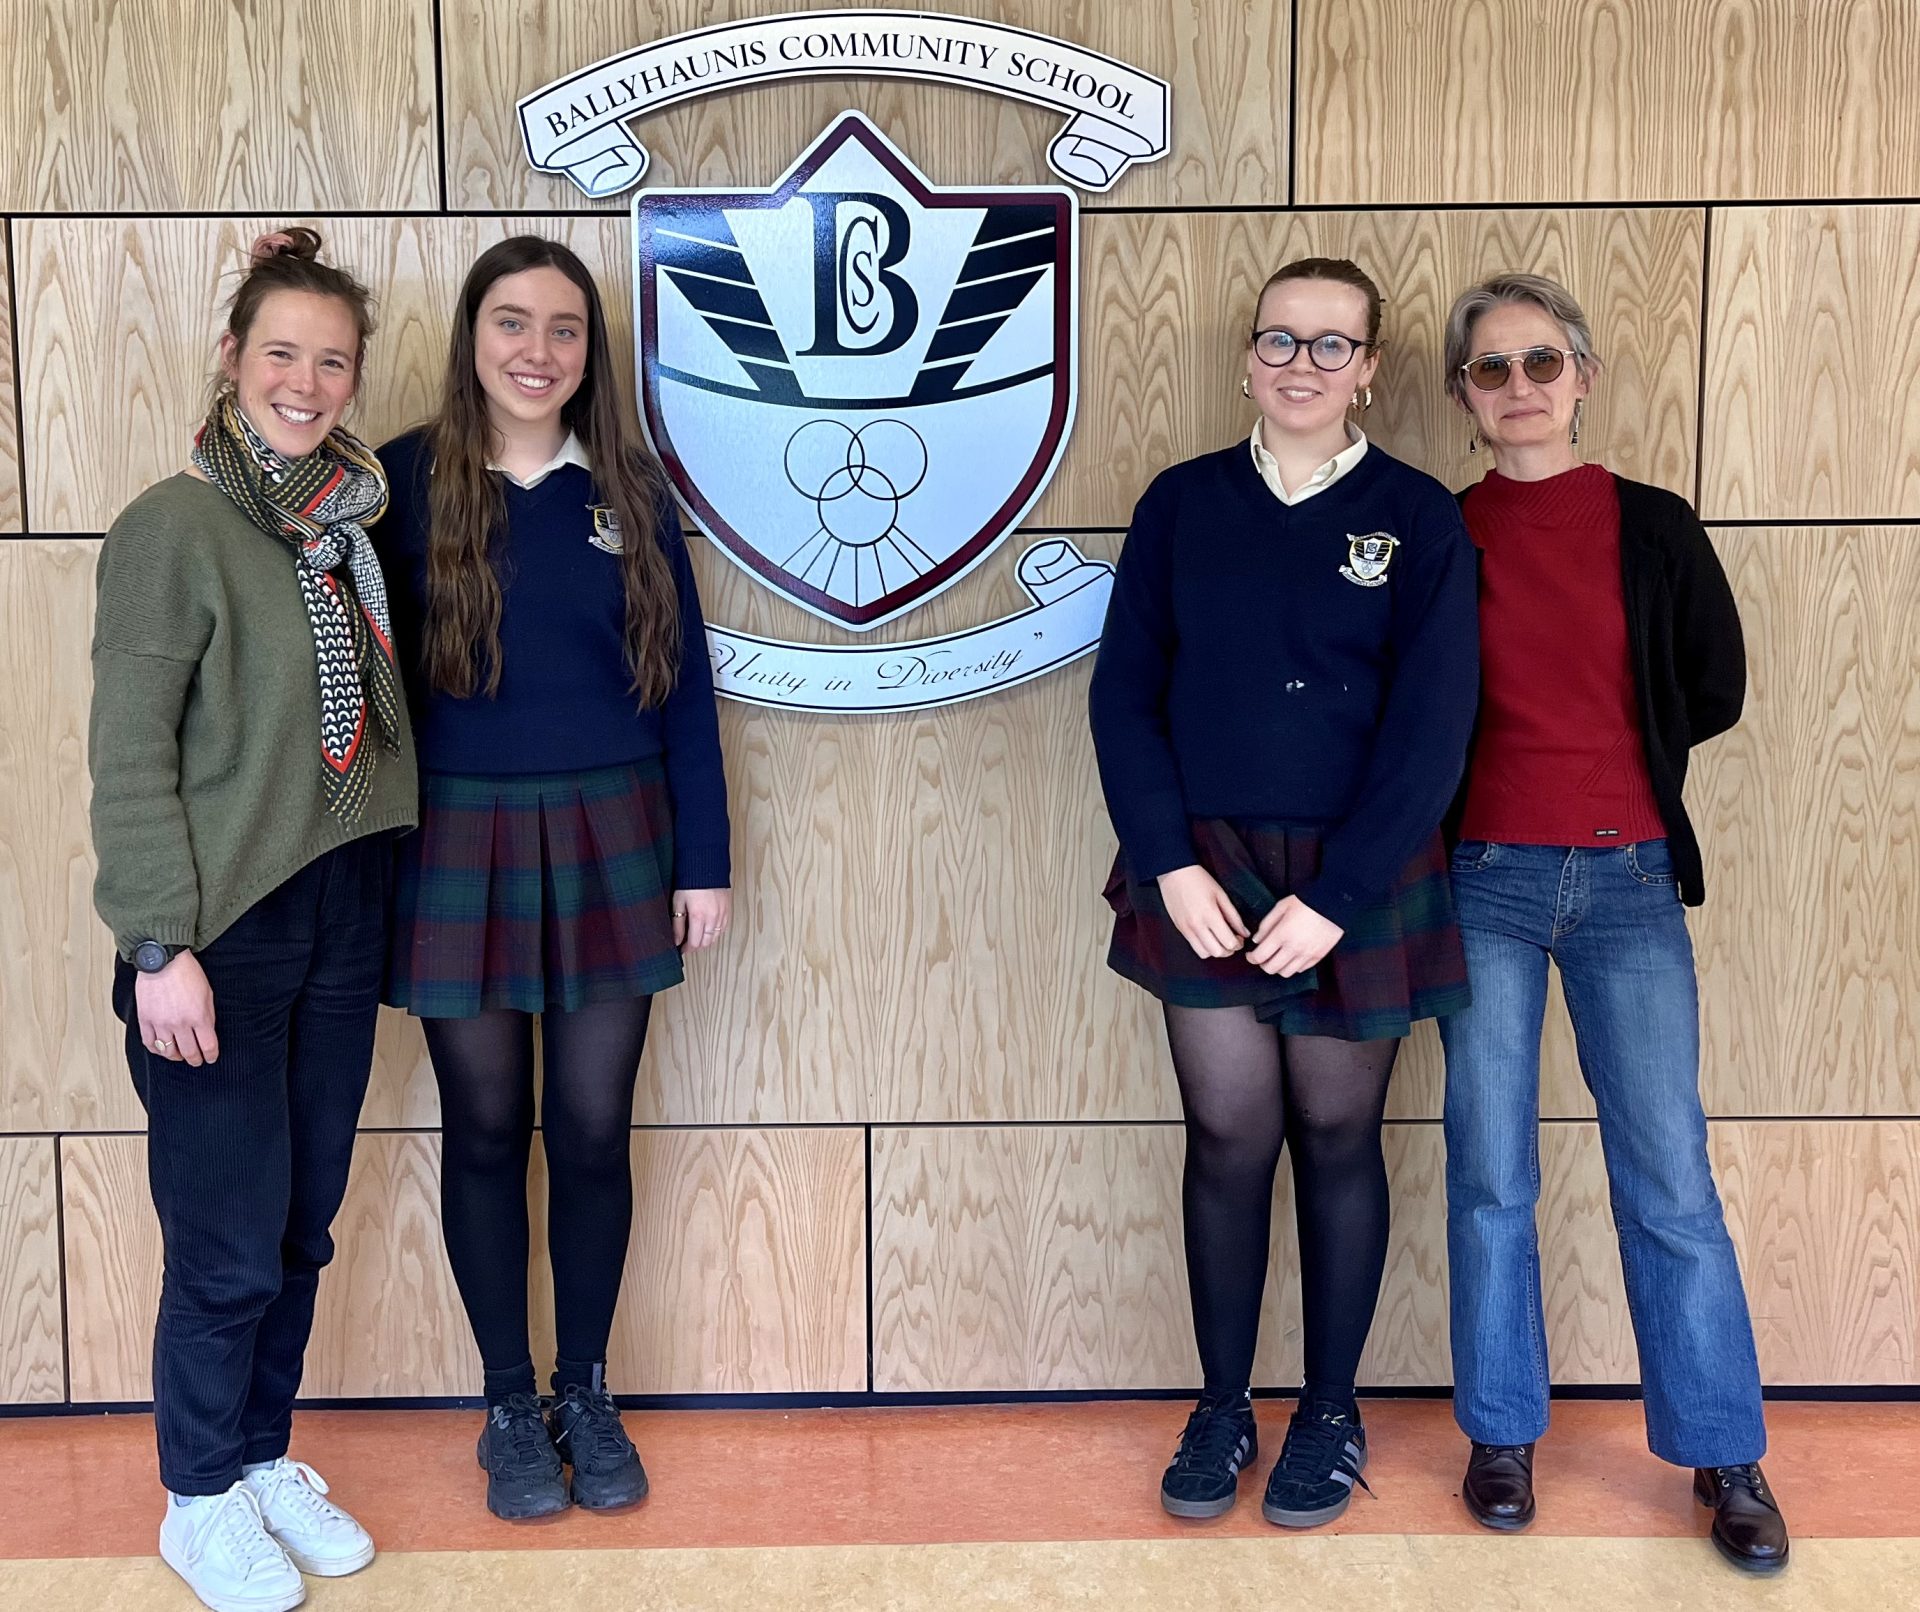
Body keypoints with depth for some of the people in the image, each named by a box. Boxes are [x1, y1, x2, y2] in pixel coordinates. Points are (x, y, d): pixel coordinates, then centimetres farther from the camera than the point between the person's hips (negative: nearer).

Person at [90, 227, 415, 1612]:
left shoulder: (352, 523, 8)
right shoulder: (175, 527, -11)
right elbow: (128, 757, -13)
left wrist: (377, 887, 7)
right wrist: (159, 948, -16)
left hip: (344, 920, 6)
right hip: (223, 930, -6)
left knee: (304, 1227, 15)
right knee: (230, 1247, 3)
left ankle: (267, 1455, 34)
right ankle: (203, 1500, 24)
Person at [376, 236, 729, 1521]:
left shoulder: (629, 489, 2)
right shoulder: (404, 482, -3)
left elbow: (683, 685, 3)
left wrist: (705, 861, 2)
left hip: (609, 844, 1)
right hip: (459, 848, -1)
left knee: (593, 1130, 8)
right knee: (486, 1131, 9)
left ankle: (587, 1394, 28)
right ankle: (510, 1407, 26)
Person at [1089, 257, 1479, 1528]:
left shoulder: (1419, 517, -2)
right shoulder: (1183, 503, 3)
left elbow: (1432, 725, -7)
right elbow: (1126, 692, 1)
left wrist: (1338, 895, -13)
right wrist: (1169, 863, -10)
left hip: (1358, 879, -1)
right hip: (1206, 869, 1)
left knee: (1336, 1140, 9)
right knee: (1228, 1141, 5)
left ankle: (1332, 1413, 26)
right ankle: (1222, 1409, 23)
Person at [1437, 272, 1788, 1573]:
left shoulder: (1654, 527, 4)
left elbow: (1715, 691, 10)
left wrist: (1615, 761, 11)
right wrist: (1578, 752, 4)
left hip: (1629, 882, 0)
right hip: (1484, 881, 0)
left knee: (1669, 1177, 1)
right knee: (1492, 1175, 6)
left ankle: (1725, 1456, 16)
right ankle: (1503, 1434, 21)